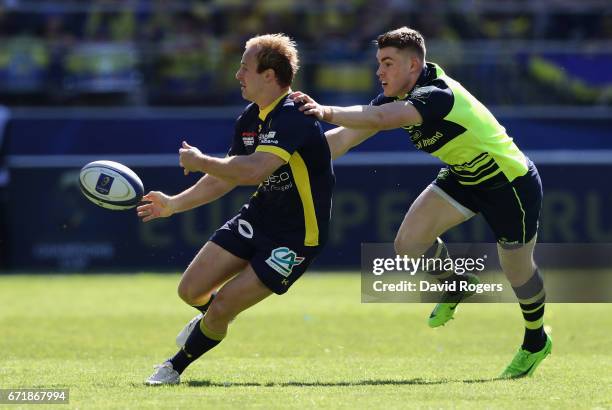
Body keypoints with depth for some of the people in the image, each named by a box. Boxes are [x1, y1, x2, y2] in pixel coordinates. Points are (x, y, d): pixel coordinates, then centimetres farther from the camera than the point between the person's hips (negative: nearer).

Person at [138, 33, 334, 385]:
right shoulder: (250, 119, 3)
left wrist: (200, 161, -28)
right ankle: (210, 319, 40)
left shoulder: (293, 118, -27)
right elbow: (229, 176, 16)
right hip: (258, 217, 8)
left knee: (220, 310, -9)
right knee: (191, 290, 4)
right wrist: (174, 204, 12)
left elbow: (254, 171, -41)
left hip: (295, 237, -8)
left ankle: (175, 367, 17)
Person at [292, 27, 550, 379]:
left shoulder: (436, 94, -35)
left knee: (518, 271, 8)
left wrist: (327, 112, -58)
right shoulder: (397, 97, -8)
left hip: (512, 182, -7)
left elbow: (380, 119, -51)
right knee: (409, 243, -8)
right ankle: (457, 284, 23)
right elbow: (347, 136, -8)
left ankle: (536, 341, 36)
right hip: (463, 176, 7)